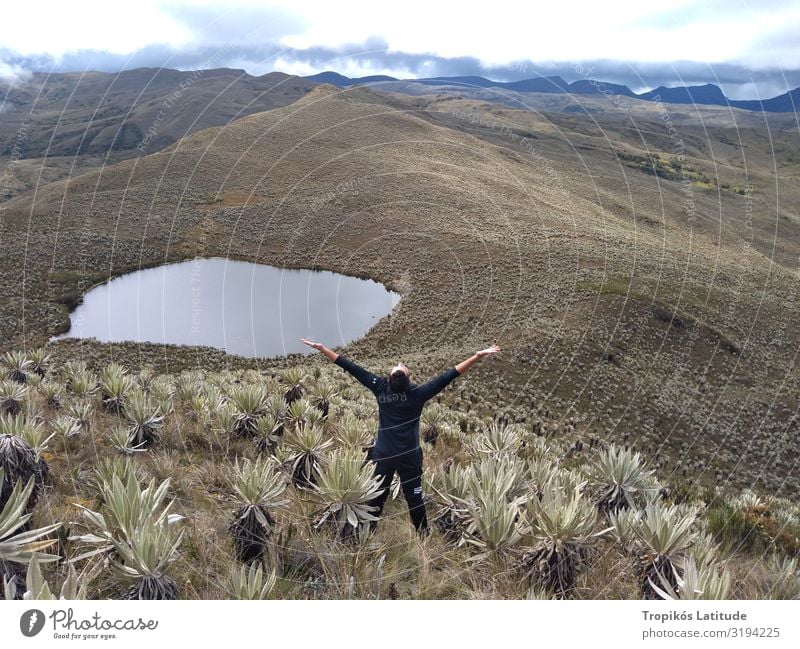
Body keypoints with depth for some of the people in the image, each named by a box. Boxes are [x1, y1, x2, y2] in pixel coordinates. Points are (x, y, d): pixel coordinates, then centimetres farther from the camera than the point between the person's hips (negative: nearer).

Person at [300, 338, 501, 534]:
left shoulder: (380, 387, -13)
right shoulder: (418, 393, -17)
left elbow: (351, 368, -11)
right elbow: (447, 376, -19)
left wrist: (320, 347, -7)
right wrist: (478, 355, -20)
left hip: (383, 455, 2)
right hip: (410, 456, -2)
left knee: (376, 497, 14)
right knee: (414, 498, 9)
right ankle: (423, 535, 22)